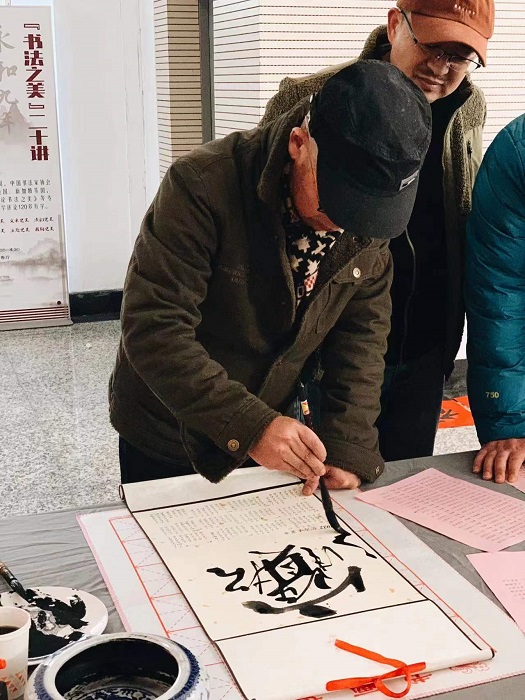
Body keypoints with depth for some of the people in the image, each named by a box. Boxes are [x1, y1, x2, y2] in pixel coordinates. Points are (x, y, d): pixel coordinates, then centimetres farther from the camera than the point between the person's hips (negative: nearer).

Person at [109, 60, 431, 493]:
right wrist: (248, 426, -37)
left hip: (275, 434, 4)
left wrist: (349, 446, -16)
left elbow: (362, 334, -6)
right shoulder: (203, 186, -29)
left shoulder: (372, 217, -12)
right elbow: (154, 331, -30)